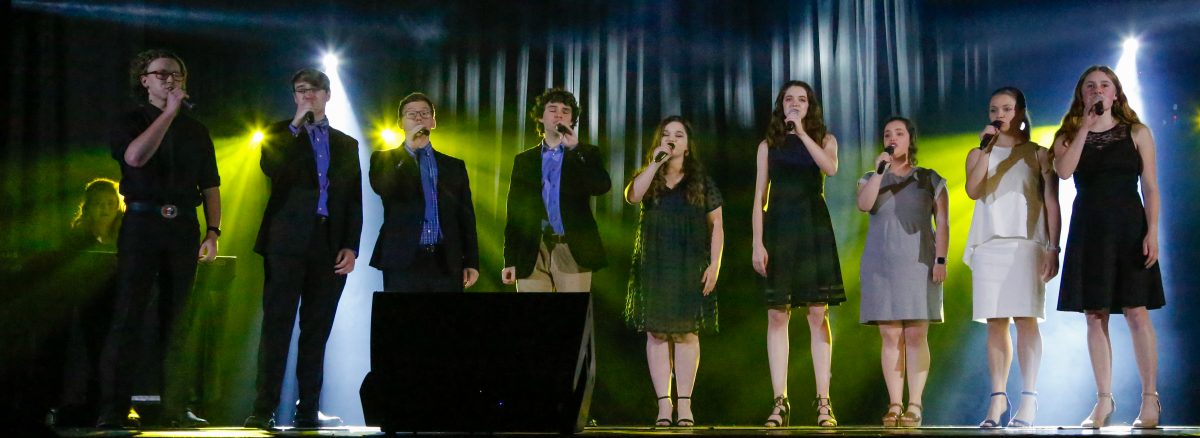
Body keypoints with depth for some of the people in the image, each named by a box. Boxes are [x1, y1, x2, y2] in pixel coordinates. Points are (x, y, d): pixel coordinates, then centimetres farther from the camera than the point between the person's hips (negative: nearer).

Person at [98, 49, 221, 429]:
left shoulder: (195, 130, 16)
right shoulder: (130, 122, 6)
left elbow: (210, 186, 14)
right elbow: (135, 156, -16)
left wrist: (213, 232, 3)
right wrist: (169, 112, -12)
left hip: (183, 227, 3)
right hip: (142, 223, -3)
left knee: (177, 321, 4)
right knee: (128, 317, -7)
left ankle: (176, 407, 8)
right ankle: (112, 409, -7)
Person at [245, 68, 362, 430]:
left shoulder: (346, 144, 17)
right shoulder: (280, 134, 12)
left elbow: (355, 200, 11)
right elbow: (272, 170, -10)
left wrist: (350, 247, 0)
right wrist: (297, 124, -7)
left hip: (330, 246, 2)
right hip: (288, 241, -2)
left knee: (317, 330, 3)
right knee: (277, 326, -5)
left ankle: (308, 410, 6)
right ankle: (264, 410, -5)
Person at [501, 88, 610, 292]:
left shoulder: (586, 154, 11)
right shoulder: (524, 160, 15)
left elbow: (602, 187, -9)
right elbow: (515, 212, 12)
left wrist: (574, 148, -13)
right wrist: (510, 260, 5)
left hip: (572, 253, -2)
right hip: (532, 254, 2)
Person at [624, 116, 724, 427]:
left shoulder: (701, 180, 9)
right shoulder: (649, 177, 12)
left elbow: (716, 225, 5)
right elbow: (632, 196, -11)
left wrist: (714, 265, -5)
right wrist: (655, 163, -11)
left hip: (690, 267, -1)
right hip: (653, 266, 1)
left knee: (687, 332, -2)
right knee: (656, 333, -3)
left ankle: (685, 405, 0)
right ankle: (663, 405, -1)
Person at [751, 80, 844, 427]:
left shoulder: (824, 139, 11)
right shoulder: (769, 144, 12)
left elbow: (831, 168, -13)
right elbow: (759, 198, 7)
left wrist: (802, 132, -13)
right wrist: (757, 243, -3)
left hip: (814, 229, -1)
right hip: (779, 229, 1)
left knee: (818, 313, -4)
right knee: (777, 315, -3)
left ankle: (823, 401, -3)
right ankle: (780, 401, -1)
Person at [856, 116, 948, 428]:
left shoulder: (930, 180, 11)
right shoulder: (871, 178, 16)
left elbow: (942, 223, 5)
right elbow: (864, 205, -6)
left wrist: (941, 260, -6)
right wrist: (879, 170, -11)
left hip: (918, 263, -1)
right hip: (880, 265, 2)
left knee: (916, 335, -7)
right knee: (890, 336, -3)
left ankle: (915, 406, -6)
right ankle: (894, 406, -2)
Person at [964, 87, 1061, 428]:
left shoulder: (1038, 154, 8)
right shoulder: (978, 154, 15)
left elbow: (1052, 204, 2)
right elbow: (972, 190, -5)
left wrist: (1053, 249, -6)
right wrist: (987, 148, -7)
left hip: (1026, 244, -3)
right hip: (988, 245, 3)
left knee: (1026, 319, -9)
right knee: (995, 322, 1)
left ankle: (1028, 398, -10)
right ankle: (998, 397, 1)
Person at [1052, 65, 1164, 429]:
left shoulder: (1136, 133, 5)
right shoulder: (1069, 136, 9)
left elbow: (1151, 187, 1)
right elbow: (1063, 170, -13)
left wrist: (1152, 232, -10)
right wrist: (1085, 126, -11)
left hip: (1129, 227, -2)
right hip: (1089, 231, 2)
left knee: (1136, 312, -6)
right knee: (1095, 316, 3)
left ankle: (1150, 399, -1)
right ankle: (1104, 400, 9)